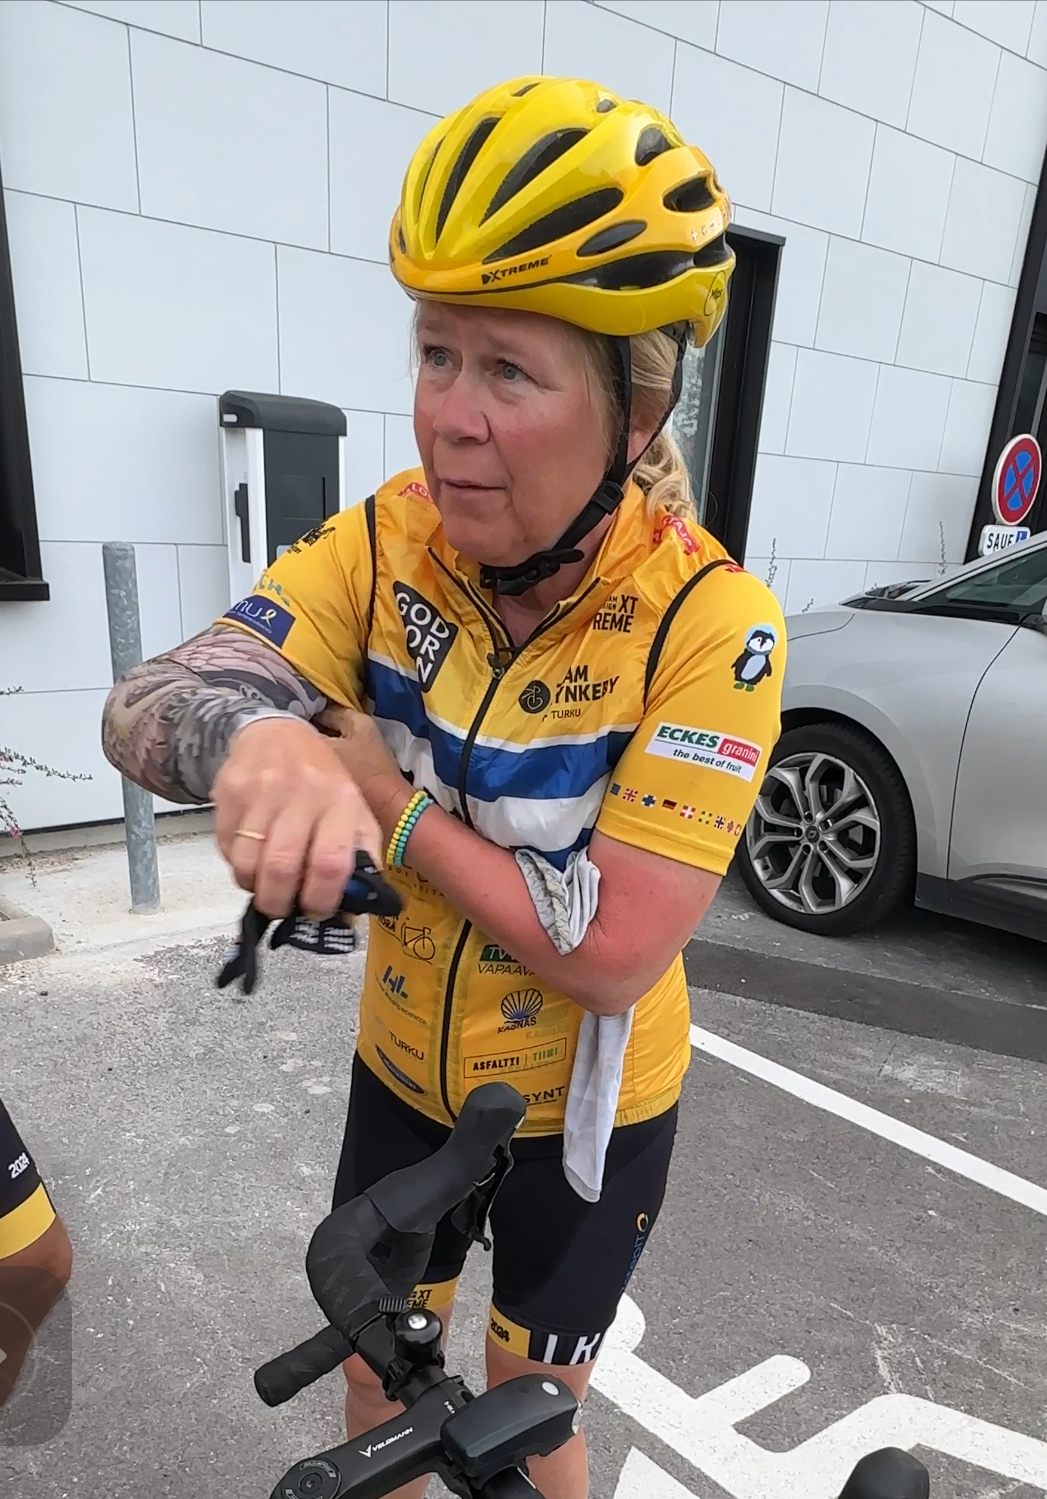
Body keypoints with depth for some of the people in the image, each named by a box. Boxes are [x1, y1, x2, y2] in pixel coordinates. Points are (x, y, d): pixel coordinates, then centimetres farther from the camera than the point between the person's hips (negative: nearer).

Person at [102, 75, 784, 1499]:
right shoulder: (389, 543, -16)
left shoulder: (707, 622, -26)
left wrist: (390, 798, -25)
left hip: (579, 1111, -2)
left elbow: (614, 952, -29)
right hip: (402, 1071, 3)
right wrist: (259, 743, -46)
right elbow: (142, 703, -24)